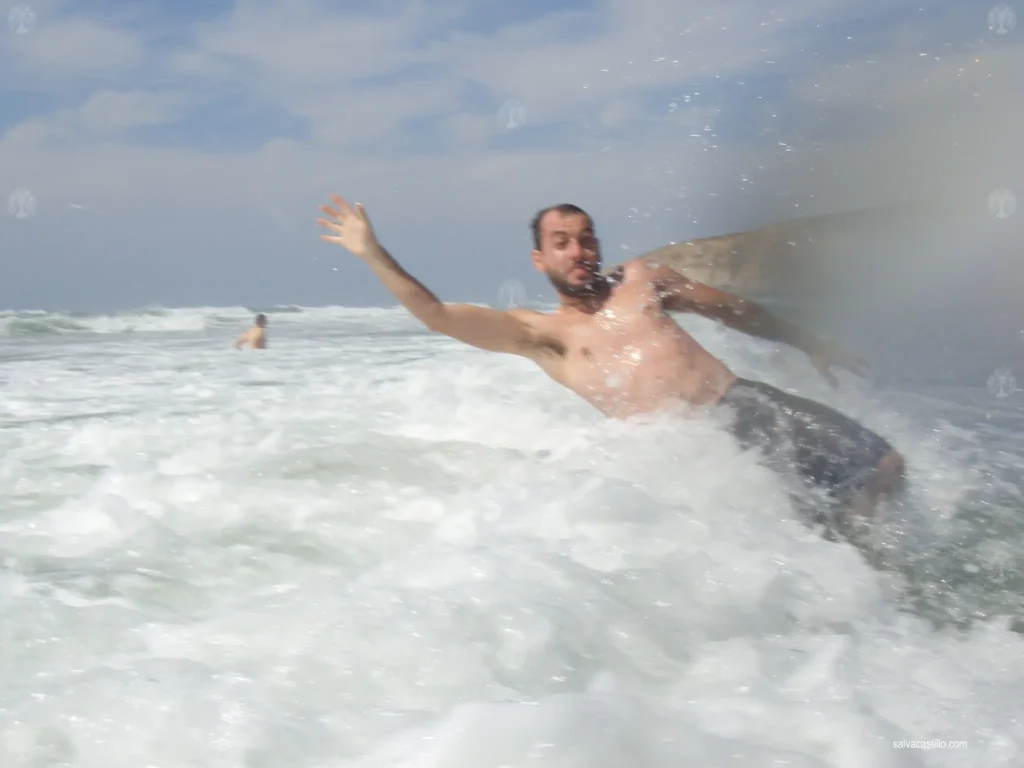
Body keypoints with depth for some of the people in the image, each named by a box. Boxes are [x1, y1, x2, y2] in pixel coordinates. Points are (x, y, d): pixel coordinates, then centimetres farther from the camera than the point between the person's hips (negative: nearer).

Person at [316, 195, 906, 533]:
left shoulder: (639, 279, 18)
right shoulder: (540, 333, 8)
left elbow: (730, 309, 27)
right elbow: (439, 316, -2)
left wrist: (808, 344, 28)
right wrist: (374, 255, -9)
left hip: (743, 402, 3)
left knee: (882, 467, -8)